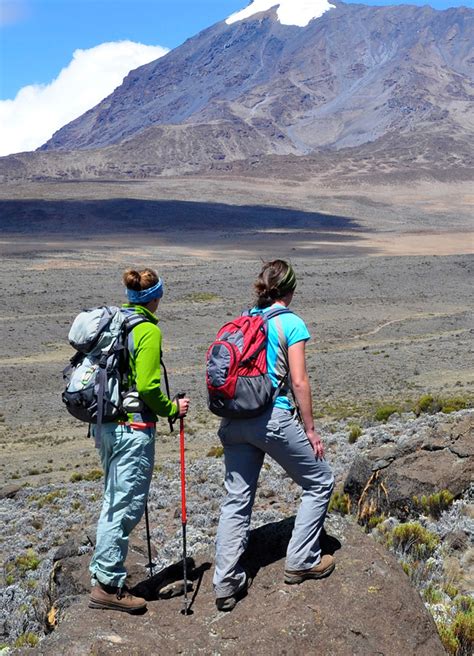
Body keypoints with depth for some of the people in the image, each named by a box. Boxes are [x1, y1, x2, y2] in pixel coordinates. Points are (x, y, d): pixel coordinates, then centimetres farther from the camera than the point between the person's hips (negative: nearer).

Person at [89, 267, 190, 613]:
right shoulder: (148, 331, -14)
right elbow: (148, 387, -20)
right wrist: (173, 409, -4)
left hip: (105, 425, 9)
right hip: (133, 428, -9)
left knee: (113, 501, 19)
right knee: (126, 505, 1)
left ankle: (103, 573, 28)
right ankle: (108, 585, 8)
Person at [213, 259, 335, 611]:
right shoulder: (292, 323, -6)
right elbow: (299, 381, -10)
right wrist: (310, 430, -2)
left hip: (234, 420, 6)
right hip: (273, 417, -6)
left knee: (236, 500, 12)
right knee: (320, 482, 15)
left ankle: (226, 583, 12)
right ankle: (301, 562, 19)